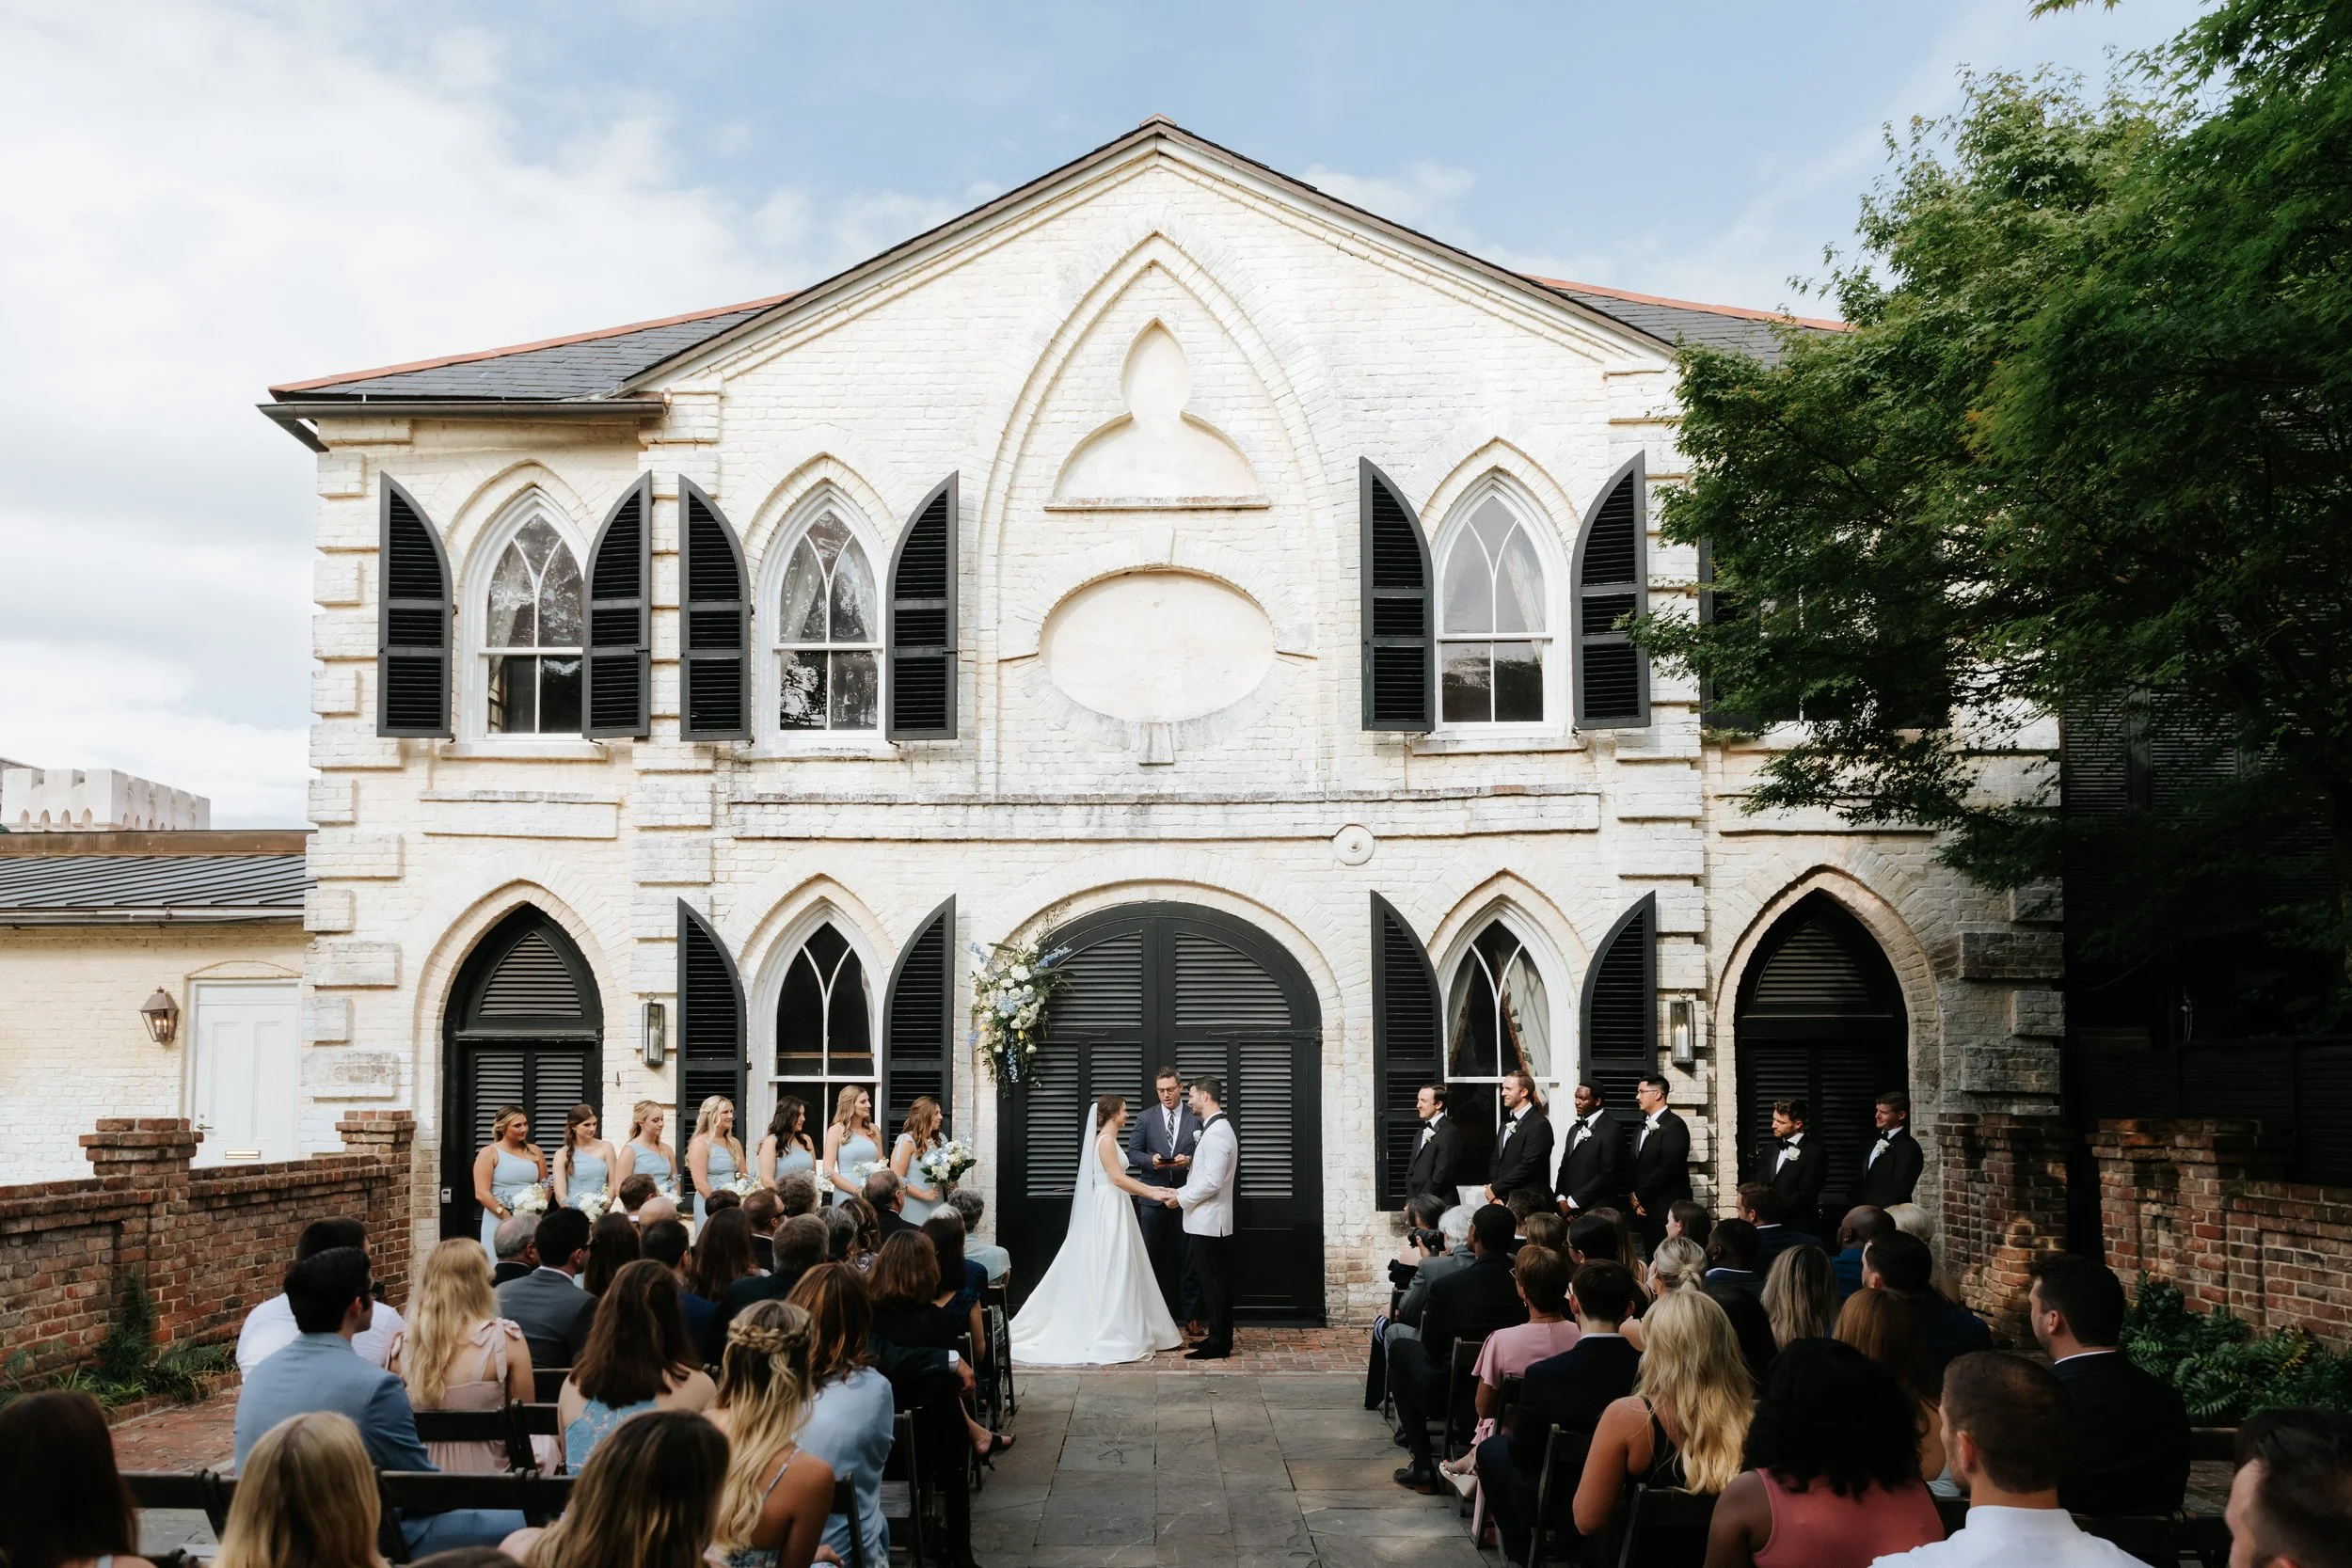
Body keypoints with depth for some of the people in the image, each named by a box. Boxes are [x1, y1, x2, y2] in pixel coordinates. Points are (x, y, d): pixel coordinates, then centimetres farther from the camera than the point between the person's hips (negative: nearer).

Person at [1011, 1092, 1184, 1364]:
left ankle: (1118, 1331, 14)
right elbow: (1117, 1179, -22)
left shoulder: (1109, 1139, 16)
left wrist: (1151, 1189, 9)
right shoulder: (1106, 1140, -14)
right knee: (1112, 1270, -6)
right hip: (1109, 1209, -10)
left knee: (1116, 1270, 11)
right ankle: (1112, 1334, -2)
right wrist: (1151, 1193, -20)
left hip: (1114, 1209, 10)